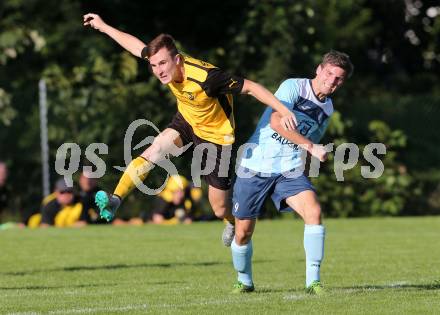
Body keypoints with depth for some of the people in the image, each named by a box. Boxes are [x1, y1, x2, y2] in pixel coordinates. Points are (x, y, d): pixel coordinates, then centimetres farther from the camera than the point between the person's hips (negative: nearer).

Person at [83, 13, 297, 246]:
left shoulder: (206, 77, -39)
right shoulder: (163, 62, -20)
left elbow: (250, 87, -33)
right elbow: (137, 45, -1)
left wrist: (284, 111, -39)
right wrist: (103, 26, 6)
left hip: (215, 135, -5)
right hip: (186, 122, 5)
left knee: (220, 210, 3)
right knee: (153, 152, -26)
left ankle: (235, 223, 38)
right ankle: (115, 200, -25)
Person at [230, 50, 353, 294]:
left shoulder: (327, 110, 9)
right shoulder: (293, 87, -12)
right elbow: (276, 121, -27)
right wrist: (311, 147, -29)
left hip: (290, 171, 4)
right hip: (256, 166, -4)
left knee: (314, 211, -22)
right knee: (243, 233, 2)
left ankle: (313, 281, -17)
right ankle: (244, 281, 30)